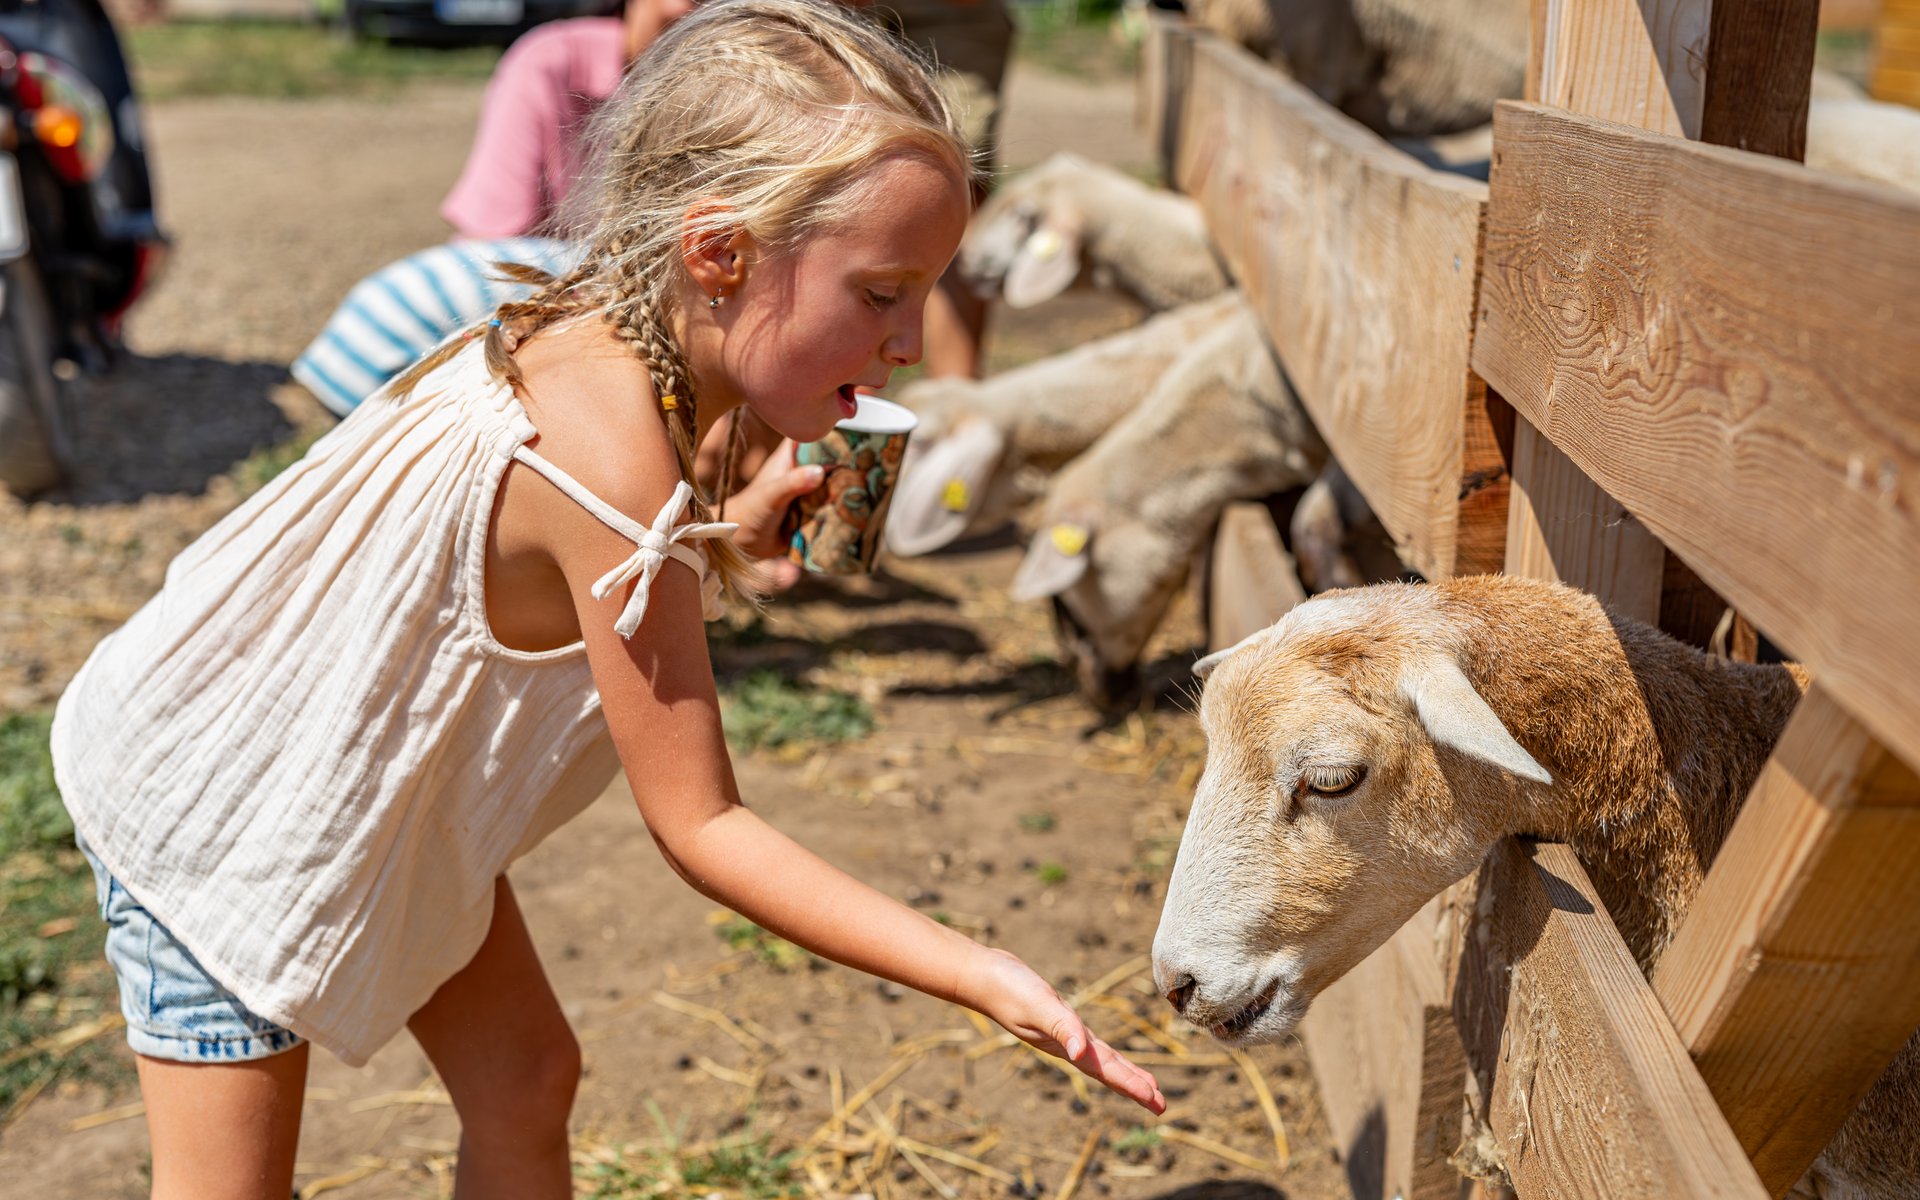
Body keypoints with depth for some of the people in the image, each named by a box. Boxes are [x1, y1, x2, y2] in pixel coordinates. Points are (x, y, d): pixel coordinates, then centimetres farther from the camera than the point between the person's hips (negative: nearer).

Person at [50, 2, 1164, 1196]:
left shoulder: (592, 341, -13)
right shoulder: (612, 462, -37)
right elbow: (700, 827, -30)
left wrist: (736, 533, -11)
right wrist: (984, 977, -31)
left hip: (366, 782, 8)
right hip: (211, 806, -8)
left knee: (524, 1087, 12)